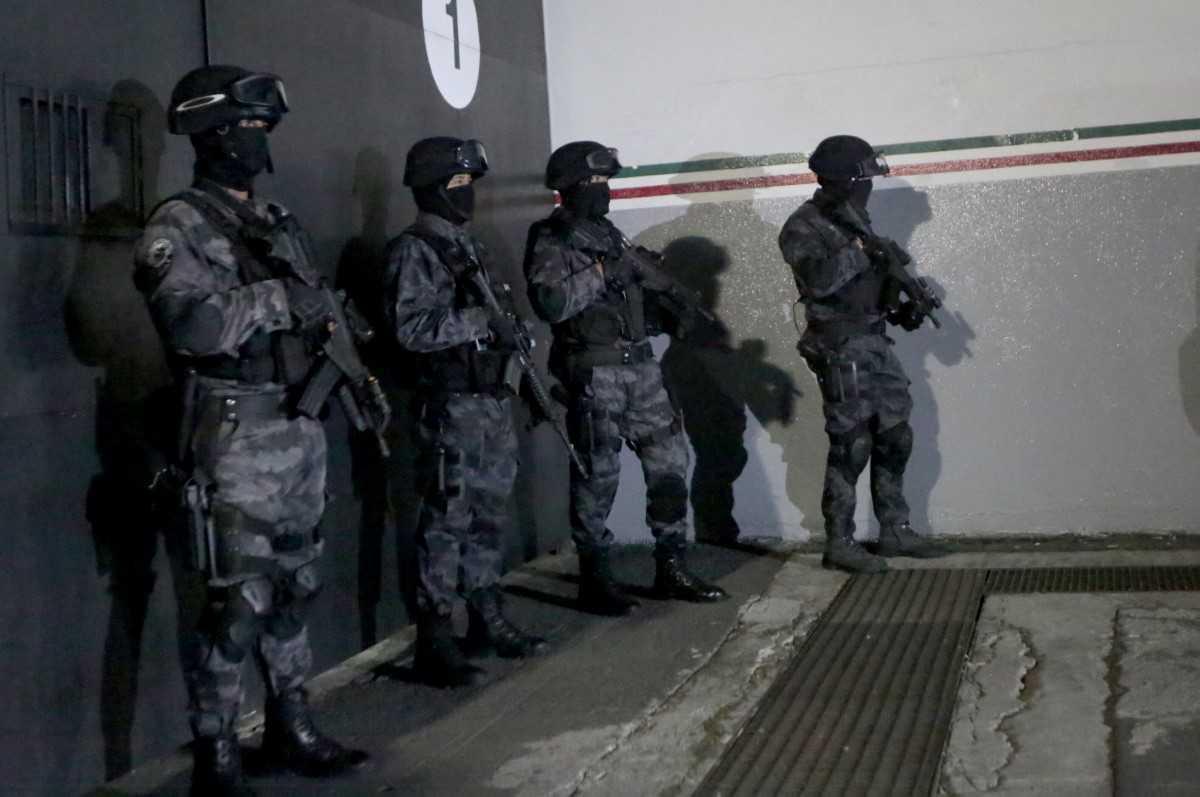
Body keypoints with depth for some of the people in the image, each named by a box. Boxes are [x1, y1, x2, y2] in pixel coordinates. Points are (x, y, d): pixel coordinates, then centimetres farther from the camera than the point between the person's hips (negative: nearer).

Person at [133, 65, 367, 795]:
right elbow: (190, 324, -24)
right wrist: (274, 298, -17)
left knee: (294, 589, 15)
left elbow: (315, 311, 22)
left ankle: (292, 728, 27)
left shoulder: (279, 222, 15)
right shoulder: (178, 229, -9)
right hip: (237, 439, -8)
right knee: (240, 603, -7)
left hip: (301, 429, 8)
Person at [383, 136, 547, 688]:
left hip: (492, 398, 9)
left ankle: (488, 620, 24)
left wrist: (514, 341, 16)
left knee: (489, 515, 13)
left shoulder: (467, 246, 17)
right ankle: (434, 640, -1)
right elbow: (413, 329, -21)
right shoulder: (413, 251, -10)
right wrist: (483, 318, -21)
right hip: (450, 404, -9)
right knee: (447, 519, -6)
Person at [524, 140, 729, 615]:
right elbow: (551, 303, -23)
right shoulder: (550, 242, -7)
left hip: (639, 364, 8)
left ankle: (671, 570, 16)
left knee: (669, 461, 7)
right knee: (598, 476, -2)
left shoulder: (609, 234, 16)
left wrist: (672, 312, 2)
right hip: (592, 372, -7)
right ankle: (595, 581, 10)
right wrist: (602, 272, -20)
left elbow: (638, 290, 21)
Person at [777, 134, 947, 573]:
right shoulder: (803, 229, -12)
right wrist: (860, 250, -22)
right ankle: (839, 544, 3)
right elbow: (819, 280, -28)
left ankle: (895, 531, 22)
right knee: (850, 447, -6)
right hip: (841, 351, -8)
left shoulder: (855, 220, 13)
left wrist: (900, 309, 7)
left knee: (895, 440, 11)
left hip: (876, 344, 8)